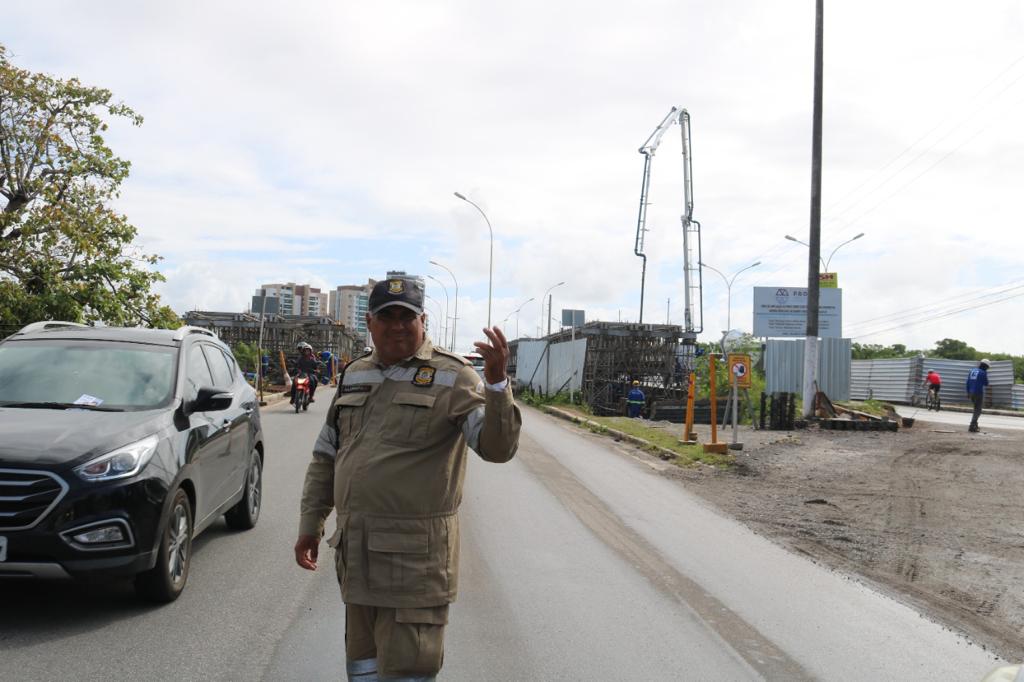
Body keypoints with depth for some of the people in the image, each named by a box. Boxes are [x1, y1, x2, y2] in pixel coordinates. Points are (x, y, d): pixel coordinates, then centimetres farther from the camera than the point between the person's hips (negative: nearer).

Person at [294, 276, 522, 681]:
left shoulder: (451, 378, -7)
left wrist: (496, 382, -32)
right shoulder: (354, 375, 11)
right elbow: (326, 457, 17)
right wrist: (310, 525, 15)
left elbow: (498, 447, -18)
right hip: (355, 555, 6)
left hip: (414, 557, -6)